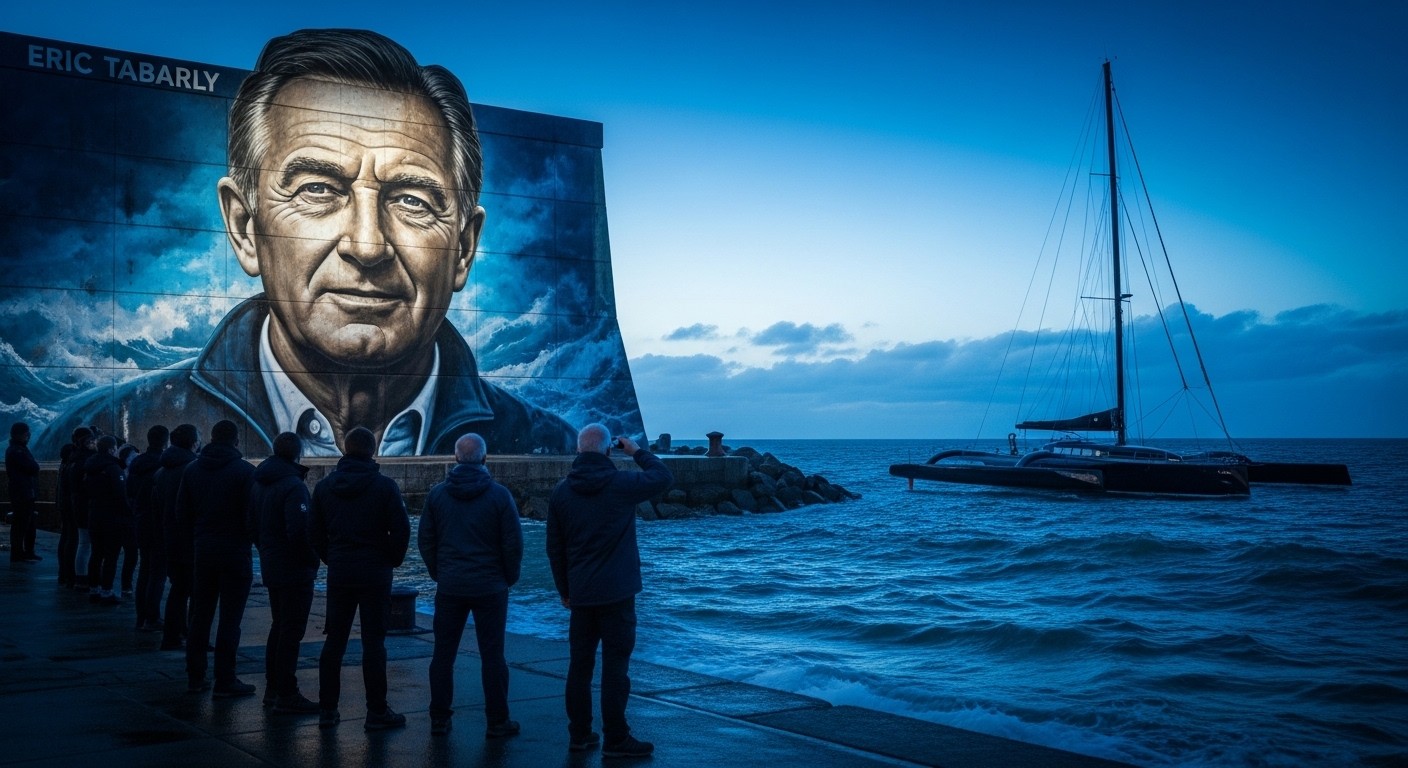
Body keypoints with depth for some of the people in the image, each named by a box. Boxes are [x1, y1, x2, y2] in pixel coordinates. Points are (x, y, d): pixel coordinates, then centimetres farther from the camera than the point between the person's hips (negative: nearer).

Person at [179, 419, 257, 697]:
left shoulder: (192, 469, 4)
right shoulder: (244, 470, -12)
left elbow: (182, 512, 5)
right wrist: (250, 536, 4)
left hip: (203, 550, 5)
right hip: (235, 552, -5)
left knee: (200, 615, 14)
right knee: (230, 619, 0)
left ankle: (195, 676, 19)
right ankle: (224, 681, 1)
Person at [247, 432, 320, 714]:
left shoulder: (258, 483, 9)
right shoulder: (293, 486, -20)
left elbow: (253, 526, 15)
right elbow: (299, 531, -26)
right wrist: (312, 559, -12)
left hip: (271, 567, 9)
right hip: (295, 571, -9)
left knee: (278, 627, 20)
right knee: (291, 632, -3)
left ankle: (272, 688, 27)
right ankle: (287, 695, 1)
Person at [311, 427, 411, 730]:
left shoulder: (323, 486, 4)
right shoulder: (385, 486, -10)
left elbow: (316, 533, 7)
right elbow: (401, 530, -11)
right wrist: (393, 560, 5)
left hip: (339, 574, 4)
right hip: (375, 574, -4)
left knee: (334, 640, 12)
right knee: (373, 642, 0)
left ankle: (327, 709, 17)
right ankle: (377, 712, 4)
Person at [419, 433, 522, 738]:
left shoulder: (437, 494, 1)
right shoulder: (499, 495, -8)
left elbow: (425, 540, 4)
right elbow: (513, 542, -8)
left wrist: (438, 573, 15)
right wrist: (510, 577, 6)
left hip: (449, 587, 2)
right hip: (490, 587, -2)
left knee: (443, 653, 11)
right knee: (492, 655, 3)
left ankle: (439, 718, 17)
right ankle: (497, 722, 7)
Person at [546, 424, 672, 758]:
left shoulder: (561, 492, 3)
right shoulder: (621, 484, -10)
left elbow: (554, 548, 8)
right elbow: (663, 477, 5)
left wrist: (564, 590, 17)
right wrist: (637, 451, 16)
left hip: (580, 593, 5)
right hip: (617, 592, -5)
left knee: (579, 663, 11)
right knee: (615, 665, -1)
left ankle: (579, 734, 19)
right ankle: (615, 739, 2)